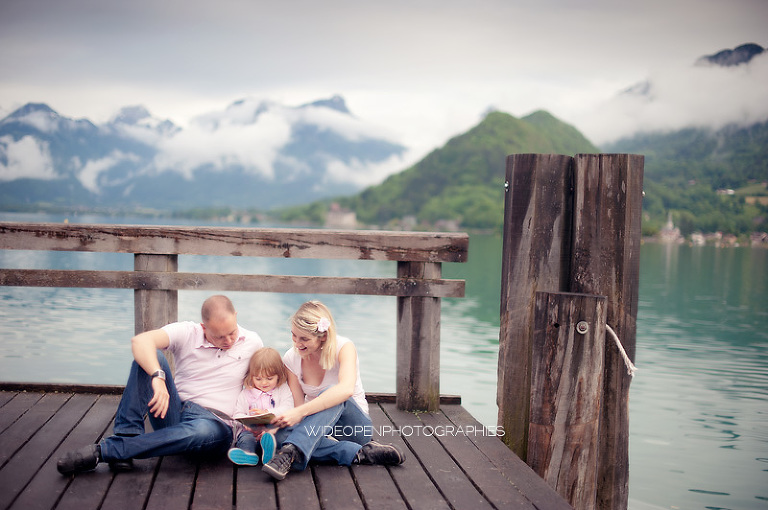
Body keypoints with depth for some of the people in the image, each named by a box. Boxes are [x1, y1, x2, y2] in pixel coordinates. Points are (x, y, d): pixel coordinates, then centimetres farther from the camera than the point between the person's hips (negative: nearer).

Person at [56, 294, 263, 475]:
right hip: (174, 413, 1)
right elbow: (140, 341, -23)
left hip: (216, 423, -1)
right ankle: (128, 435, -29)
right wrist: (158, 377, -41)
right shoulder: (187, 332, -5)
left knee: (203, 430, -41)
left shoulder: (251, 343, 1)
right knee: (147, 357, -20)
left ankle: (101, 451, -37)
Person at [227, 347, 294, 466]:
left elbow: (287, 409, 1)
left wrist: (267, 412, -14)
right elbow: (238, 414, 13)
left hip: (274, 429, -2)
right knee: (245, 438, -32)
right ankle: (248, 453, -61)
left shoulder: (283, 390, 15)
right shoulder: (246, 393, 19)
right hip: (250, 430, 2)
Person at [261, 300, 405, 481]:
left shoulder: (343, 347, -18)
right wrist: (275, 422, -28)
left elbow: (346, 389, -39)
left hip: (353, 424, -3)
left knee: (332, 395, -36)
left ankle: (290, 452, -49)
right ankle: (359, 453, -33)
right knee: (281, 434, -31)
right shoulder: (291, 359, -4)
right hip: (318, 428, 4)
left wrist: (300, 412, -47)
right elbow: (299, 407, -6)